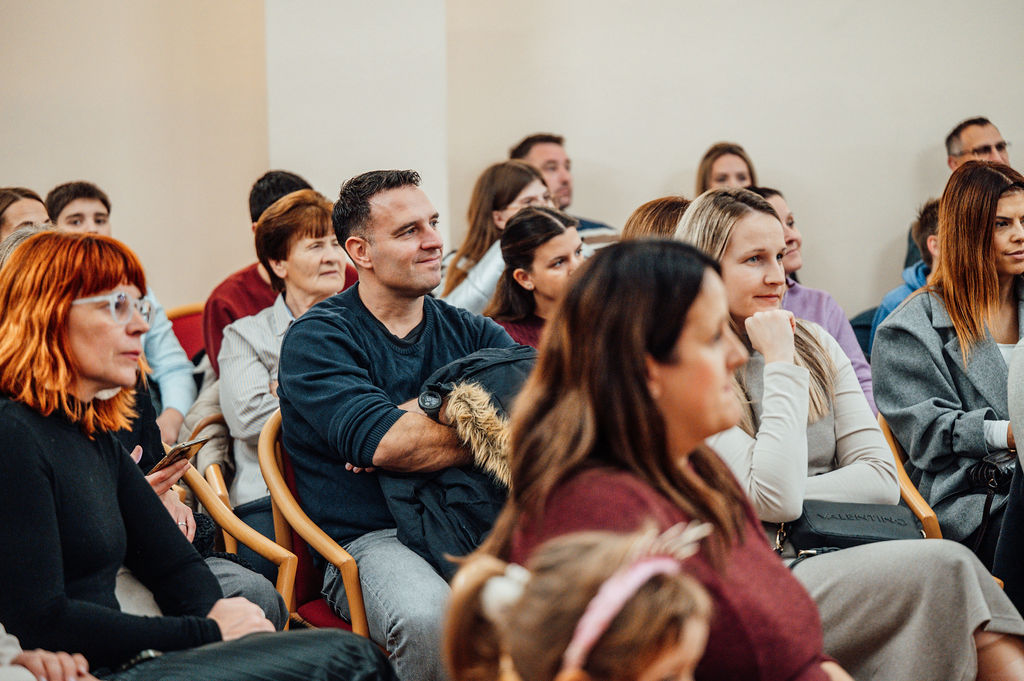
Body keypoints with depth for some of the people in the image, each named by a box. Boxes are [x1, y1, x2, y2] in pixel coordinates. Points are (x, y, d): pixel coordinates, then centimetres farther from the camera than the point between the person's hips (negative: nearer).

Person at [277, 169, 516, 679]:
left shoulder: (471, 332, 17)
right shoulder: (317, 337, 1)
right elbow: (382, 441, -16)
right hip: (370, 540, -4)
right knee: (428, 620, -36)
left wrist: (423, 414, -12)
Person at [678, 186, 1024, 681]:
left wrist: (789, 498, -8)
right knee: (944, 565, -27)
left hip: (842, 558, 5)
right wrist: (780, 364, -10)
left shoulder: (814, 344, 14)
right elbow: (775, 499, -16)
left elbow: (881, 478, 7)